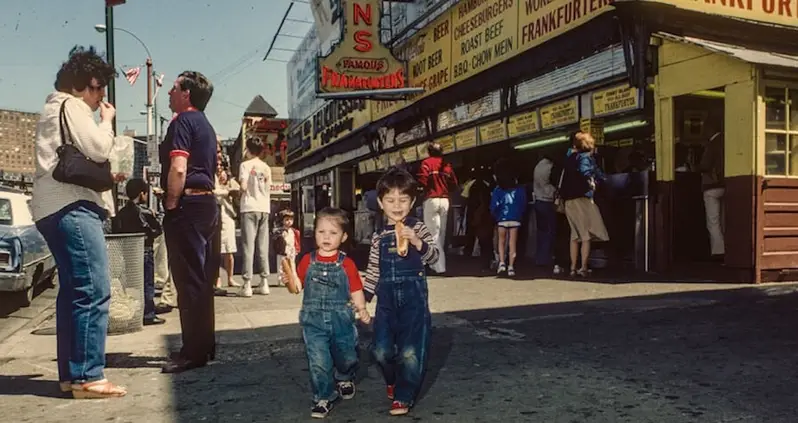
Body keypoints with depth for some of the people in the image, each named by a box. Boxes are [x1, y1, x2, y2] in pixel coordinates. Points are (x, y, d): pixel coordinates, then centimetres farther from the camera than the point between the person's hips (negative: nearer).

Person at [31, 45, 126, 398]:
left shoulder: (56, 108, 29)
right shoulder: (71, 105, -3)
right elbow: (98, 149, -15)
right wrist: (106, 119, 2)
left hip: (57, 208, 11)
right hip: (73, 207, -11)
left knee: (73, 292, 11)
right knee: (94, 292, -15)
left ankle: (70, 373, 14)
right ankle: (87, 377, -16)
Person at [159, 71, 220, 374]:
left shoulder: (183, 121, -9)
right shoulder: (205, 124, 20)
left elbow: (178, 169, -22)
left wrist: (171, 203, -11)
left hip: (187, 205, -10)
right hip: (207, 203, 10)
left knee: (188, 280, -6)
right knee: (201, 279, 12)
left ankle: (194, 351, -2)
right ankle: (204, 345, 19)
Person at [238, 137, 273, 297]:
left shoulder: (245, 165, -2)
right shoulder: (267, 167, 12)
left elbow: (243, 187, -11)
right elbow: (268, 187, 10)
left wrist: (239, 190, 9)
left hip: (250, 208, -4)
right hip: (264, 208, 4)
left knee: (248, 245, -5)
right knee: (263, 246, 8)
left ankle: (247, 285, -8)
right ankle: (264, 283, 9)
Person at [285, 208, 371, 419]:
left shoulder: (346, 264, -4)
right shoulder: (308, 261, 0)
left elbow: (356, 290, -3)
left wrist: (362, 309, -16)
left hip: (341, 319, 0)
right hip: (313, 320, 0)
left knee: (347, 357, 13)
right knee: (318, 362, -2)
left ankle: (344, 378, 46)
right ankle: (324, 397, 15)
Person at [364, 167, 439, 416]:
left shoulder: (418, 228, -1)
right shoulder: (379, 236, 10)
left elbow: (434, 256, -14)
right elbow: (373, 271, 15)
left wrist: (417, 242, -32)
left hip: (413, 296, -3)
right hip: (386, 298, 4)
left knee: (410, 351, -5)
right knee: (382, 350, 6)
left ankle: (404, 396, 13)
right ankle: (393, 381, 36)